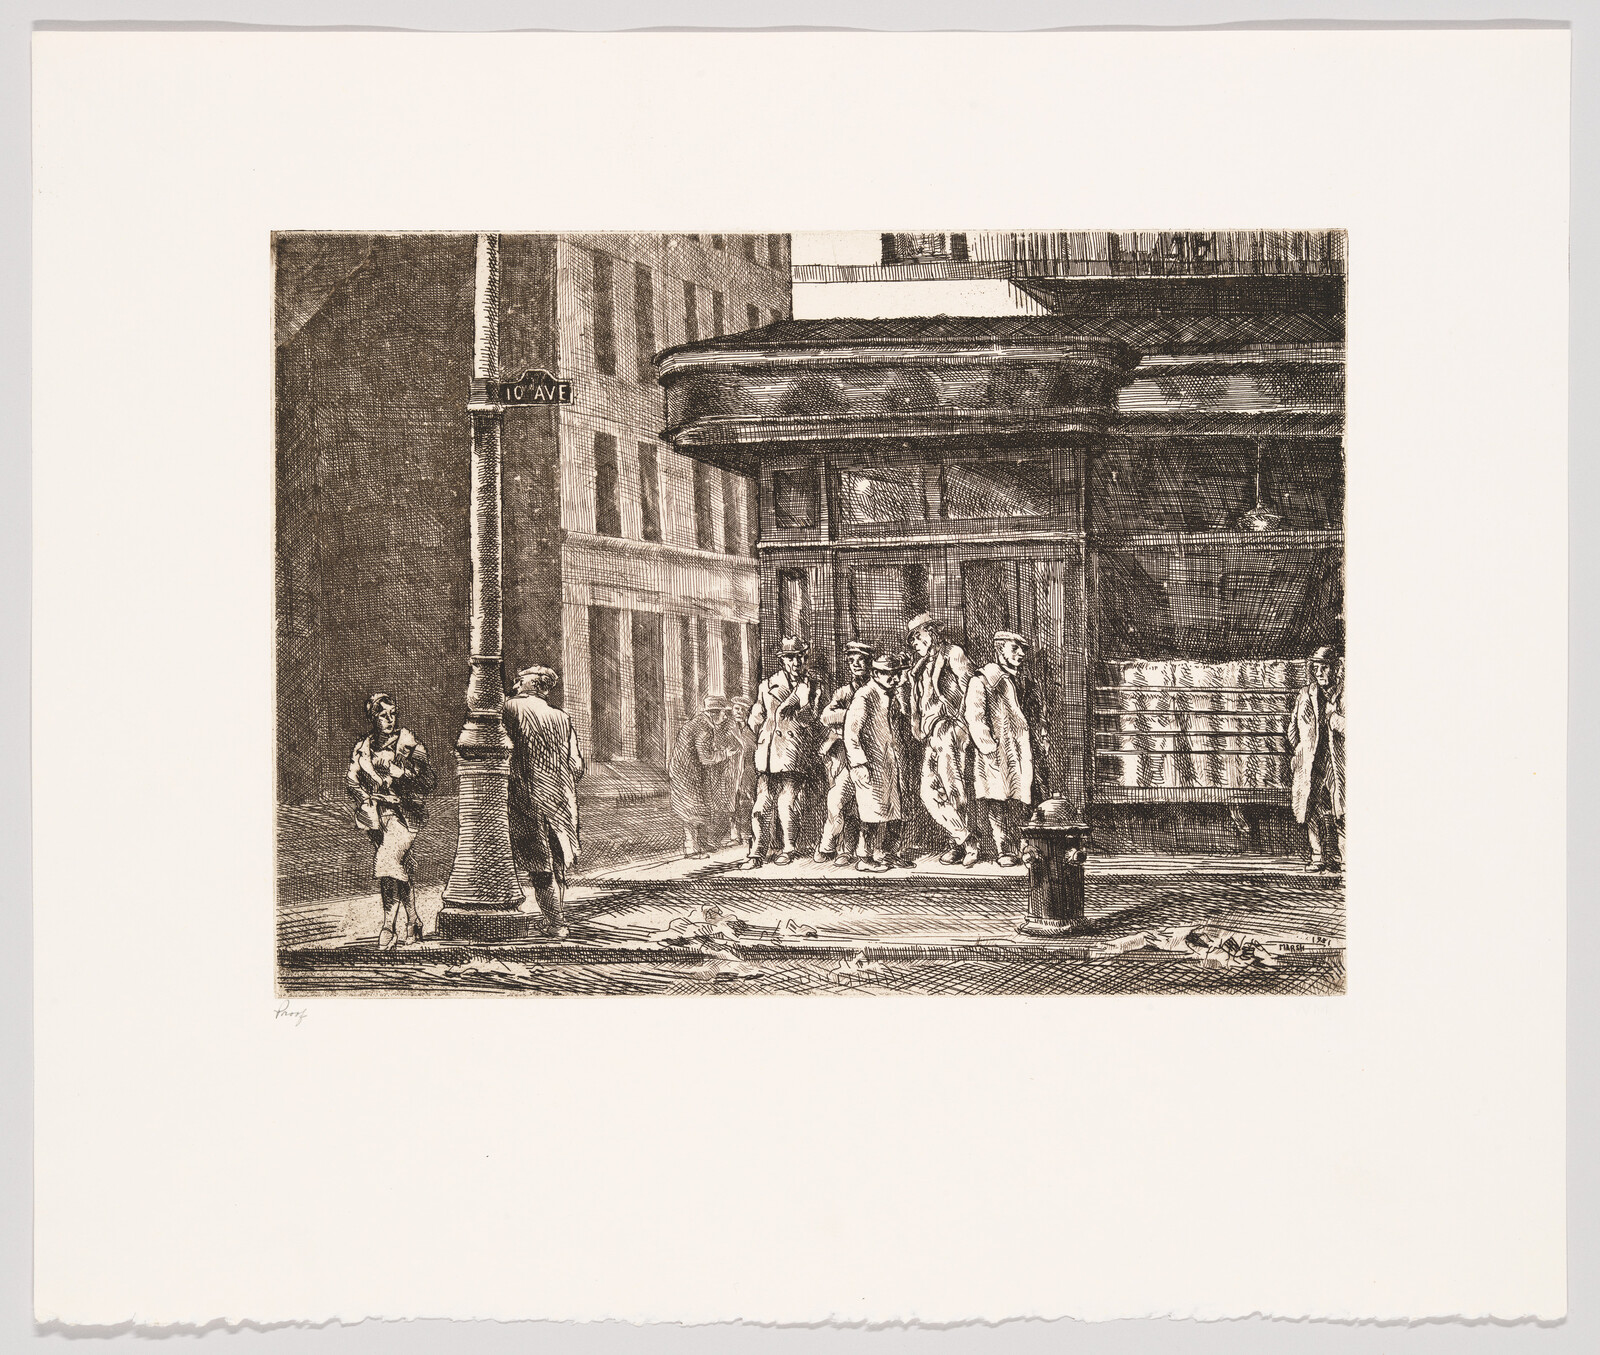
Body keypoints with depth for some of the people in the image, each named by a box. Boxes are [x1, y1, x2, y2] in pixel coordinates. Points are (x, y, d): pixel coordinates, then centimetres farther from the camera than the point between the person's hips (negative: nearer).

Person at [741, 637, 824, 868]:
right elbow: (756, 719, 17)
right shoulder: (767, 686, 16)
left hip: (795, 753, -1)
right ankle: (756, 851, -2)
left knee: (787, 803, -8)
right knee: (760, 803, -6)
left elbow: (810, 718, 6)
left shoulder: (813, 687, 14)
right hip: (768, 752, 1)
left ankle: (788, 848, 9)